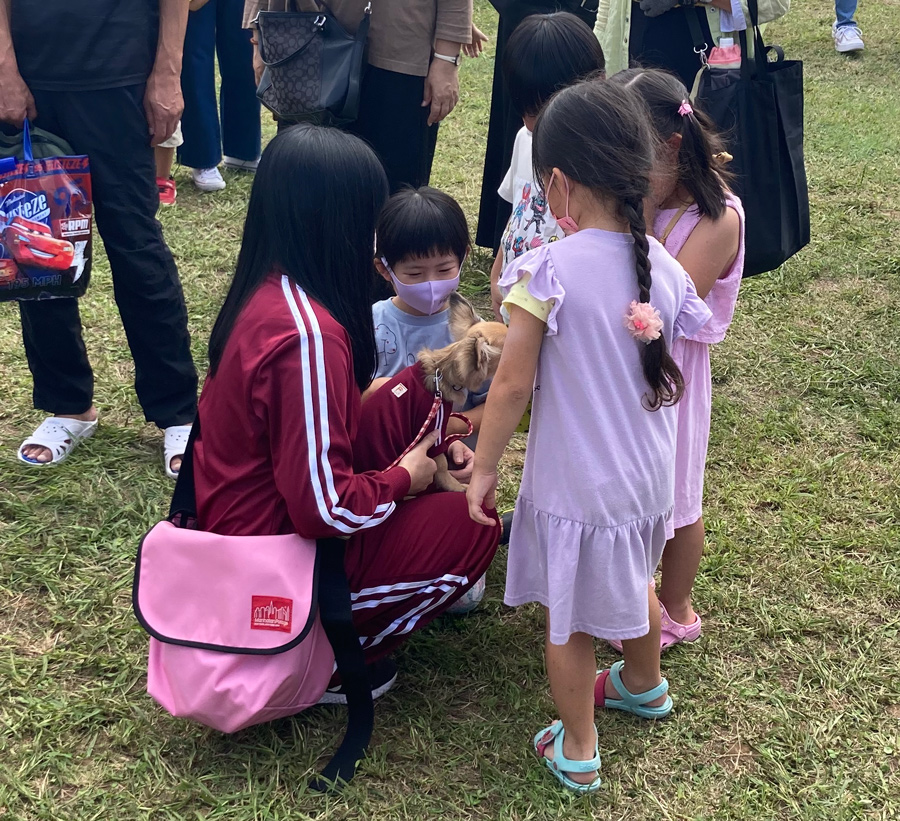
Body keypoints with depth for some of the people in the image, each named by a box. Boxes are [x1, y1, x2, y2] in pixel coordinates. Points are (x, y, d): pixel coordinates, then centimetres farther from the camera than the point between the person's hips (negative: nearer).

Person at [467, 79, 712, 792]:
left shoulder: (549, 272, -23)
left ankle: (577, 752, 32)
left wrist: (484, 467, -6)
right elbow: (662, 371, 7)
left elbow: (513, 385, -19)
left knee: (570, 619, 15)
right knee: (633, 581, 32)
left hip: (574, 486, -6)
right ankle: (643, 685, 57)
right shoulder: (664, 268, -6)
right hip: (649, 477, 6)